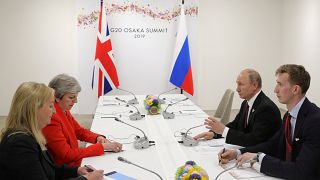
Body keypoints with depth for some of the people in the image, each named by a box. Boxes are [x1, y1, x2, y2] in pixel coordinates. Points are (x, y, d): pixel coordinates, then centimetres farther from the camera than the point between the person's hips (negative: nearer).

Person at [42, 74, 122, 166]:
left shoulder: (64, 111, 5)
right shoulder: (51, 119, -22)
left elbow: (79, 131, 19)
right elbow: (67, 155, -23)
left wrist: (98, 137, -1)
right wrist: (102, 147, -22)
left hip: (75, 163, 9)